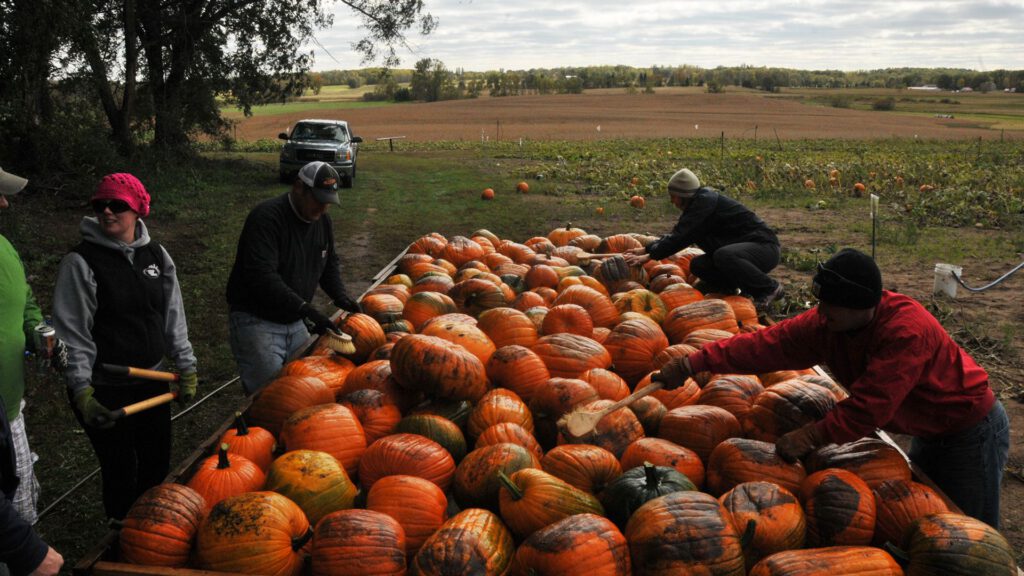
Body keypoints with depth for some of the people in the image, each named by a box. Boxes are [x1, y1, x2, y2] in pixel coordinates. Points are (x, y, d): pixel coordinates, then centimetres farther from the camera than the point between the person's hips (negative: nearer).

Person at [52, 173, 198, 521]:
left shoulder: (156, 255, 3)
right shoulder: (81, 262, -11)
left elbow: (173, 318, 9)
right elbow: (72, 334, -12)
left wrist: (187, 368, 6)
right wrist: (82, 391, -18)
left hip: (152, 382, 5)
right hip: (105, 390, -5)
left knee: (158, 464, 17)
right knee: (121, 472, 5)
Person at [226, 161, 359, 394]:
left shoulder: (322, 219, 5)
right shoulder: (266, 217, -21)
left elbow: (329, 263, 18)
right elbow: (262, 277, -31)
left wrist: (340, 296, 0)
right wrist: (306, 309, -35)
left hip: (295, 321, 7)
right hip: (257, 321, -7)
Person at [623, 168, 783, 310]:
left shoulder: (706, 201, -18)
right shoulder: (698, 204, 10)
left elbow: (682, 236, -24)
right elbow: (677, 233, 12)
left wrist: (649, 256, -22)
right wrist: (645, 249, 5)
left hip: (763, 246, -8)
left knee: (723, 255, -36)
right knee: (697, 265, -5)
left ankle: (770, 288, -15)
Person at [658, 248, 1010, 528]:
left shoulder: (907, 330, -36)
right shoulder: (828, 323, -15)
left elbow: (871, 404, -39)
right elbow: (767, 345, -20)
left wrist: (812, 436, -36)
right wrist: (696, 363, -27)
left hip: (972, 431, -7)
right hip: (928, 431, 7)